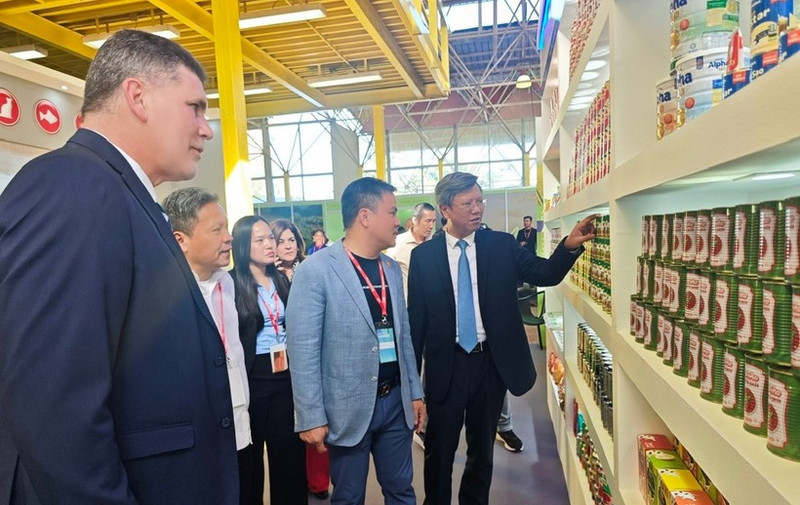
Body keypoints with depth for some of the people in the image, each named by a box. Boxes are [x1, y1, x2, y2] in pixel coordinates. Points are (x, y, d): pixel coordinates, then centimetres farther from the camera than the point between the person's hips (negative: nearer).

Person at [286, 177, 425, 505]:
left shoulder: (392, 269, 7)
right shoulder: (315, 271, -15)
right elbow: (303, 351, -15)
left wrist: (415, 391, 13)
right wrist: (312, 417, -14)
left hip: (396, 400, 6)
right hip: (349, 408, -5)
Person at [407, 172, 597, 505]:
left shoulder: (502, 245, -2)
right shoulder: (423, 255, -5)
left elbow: (545, 274, -9)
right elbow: (416, 317, -2)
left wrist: (569, 247, -29)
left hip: (492, 362, 2)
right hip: (445, 365, -1)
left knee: (482, 448, 21)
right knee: (439, 451, 15)